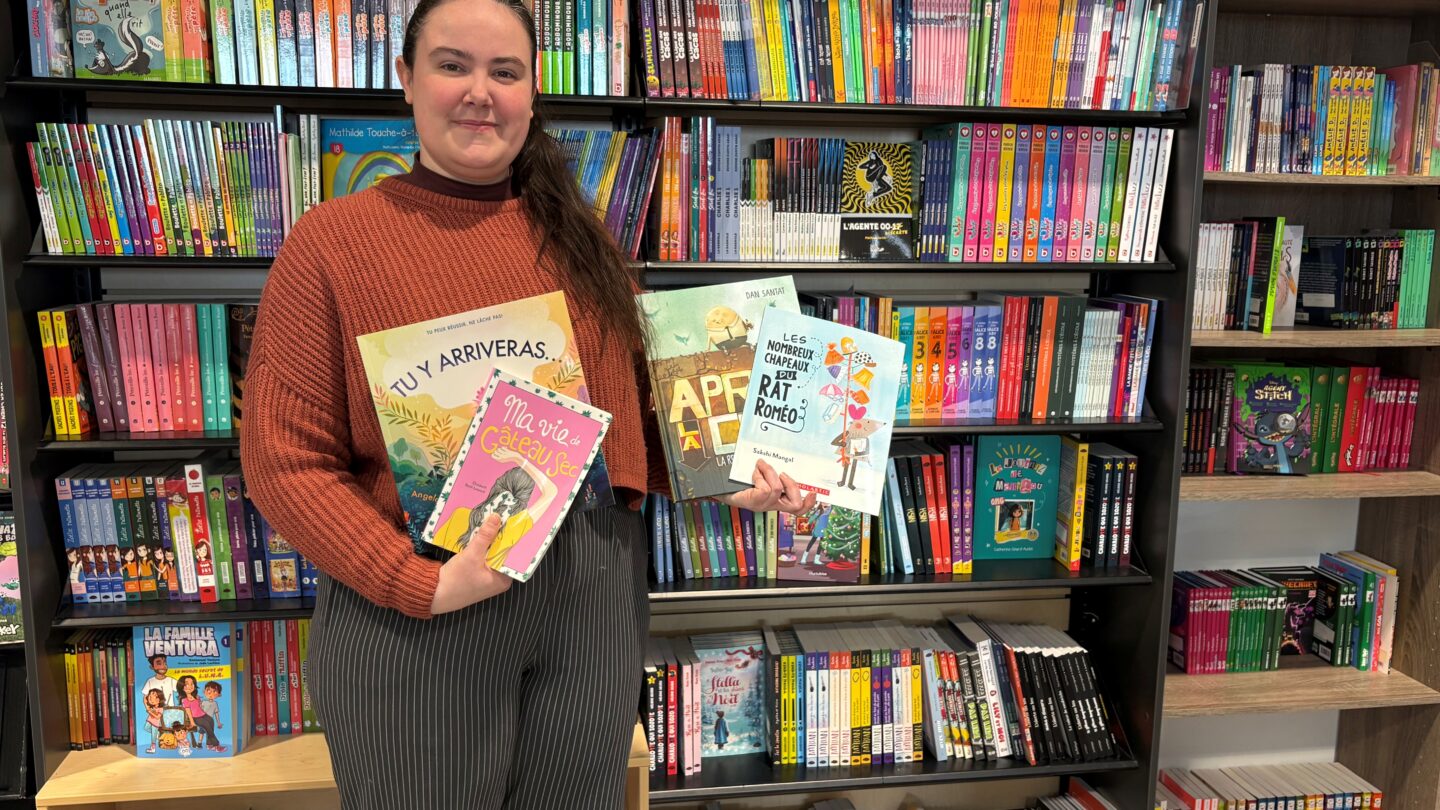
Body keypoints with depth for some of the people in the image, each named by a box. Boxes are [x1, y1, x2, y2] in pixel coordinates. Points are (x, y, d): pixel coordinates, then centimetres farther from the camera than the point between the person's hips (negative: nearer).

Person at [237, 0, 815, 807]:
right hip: (415, 616, -3)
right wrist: (420, 583, -18)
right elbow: (284, 459, -9)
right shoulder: (333, 240, -6)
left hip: (596, 594, 4)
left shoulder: (578, 239, 7)